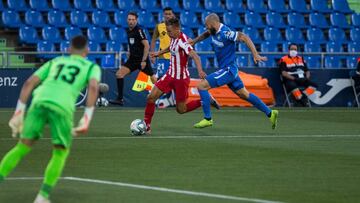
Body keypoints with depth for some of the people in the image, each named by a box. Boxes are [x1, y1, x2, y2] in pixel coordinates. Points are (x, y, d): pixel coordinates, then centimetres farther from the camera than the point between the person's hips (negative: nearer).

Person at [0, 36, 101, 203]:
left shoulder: (55, 62, 34)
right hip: (62, 107, -3)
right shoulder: (92, 67, 24)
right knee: (60, 153, 15)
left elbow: (29, 83, 22)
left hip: (40, 101, 3)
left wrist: (19, 113, 20)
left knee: (22, 148, 13)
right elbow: (93, 87, 0)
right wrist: (86, 119, -3)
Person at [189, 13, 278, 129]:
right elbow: (206, 34, 26)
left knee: (202, 85, -12)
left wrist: (255, 55, -31)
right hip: (227, 69, 9)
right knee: (244, 94, 16)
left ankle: (207, 119, -6)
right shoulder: (214, 31, 3)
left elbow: (244, 38, -26)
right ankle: (270, 113, 21)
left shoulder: (225, 33, -23)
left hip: (228, 70, -9)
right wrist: (194, 41, 12)